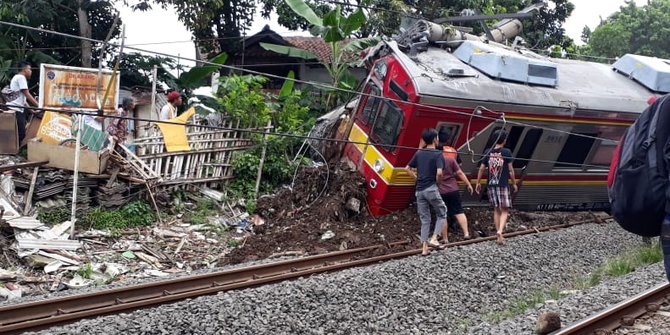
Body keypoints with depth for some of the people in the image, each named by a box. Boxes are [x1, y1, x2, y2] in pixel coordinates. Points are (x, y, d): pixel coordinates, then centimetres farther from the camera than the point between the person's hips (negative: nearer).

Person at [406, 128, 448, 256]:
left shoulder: (419, 153, 9)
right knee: (442, 213, 14)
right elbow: (439, 172, -21)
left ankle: (425, 247, 9)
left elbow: (407, 168, 13)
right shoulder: (437, 154, -9)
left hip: (419, 190, 5)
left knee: (424, 219, 11)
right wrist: (437, 180, -2)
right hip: (431, 189, -5)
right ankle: (434, 239, 0)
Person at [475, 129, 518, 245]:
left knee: (496, 210, 13)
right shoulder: (506, 152, -6)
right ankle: (500, 231, -22)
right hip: (503, 185, -4)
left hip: (491, 185, 4)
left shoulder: (488, 152, 4)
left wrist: (478, 183, 14)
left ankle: (499, 235, 14)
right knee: (504, 210, 1)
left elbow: (481, 168, 5)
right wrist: (514, 183, 8)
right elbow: (510, 169, -3)